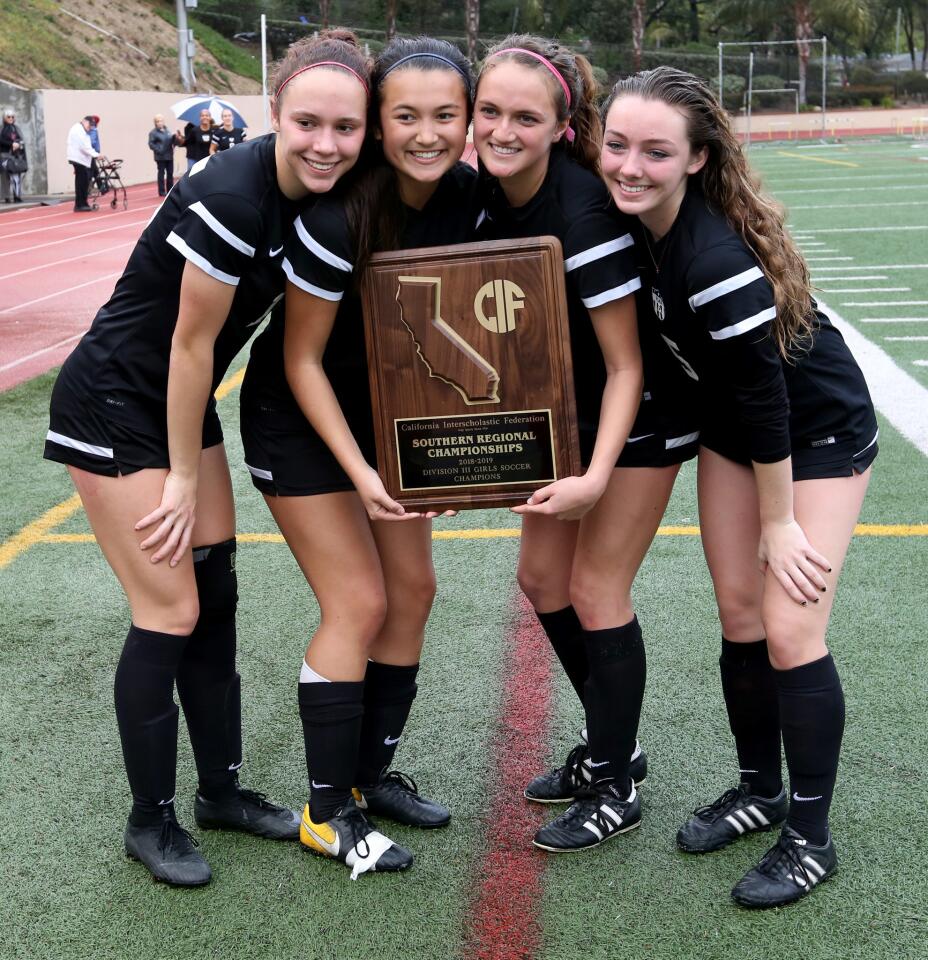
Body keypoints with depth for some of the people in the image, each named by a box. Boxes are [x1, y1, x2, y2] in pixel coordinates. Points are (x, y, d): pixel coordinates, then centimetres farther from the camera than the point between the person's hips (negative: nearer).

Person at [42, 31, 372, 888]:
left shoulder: (320, 197, -5)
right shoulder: (230, 200, -29)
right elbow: (190, 345, -21)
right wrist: (183, 480, -11)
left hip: (182, 404, 8)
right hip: (113, 407, -8)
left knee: (217, 600, 11)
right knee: (170, 613, -4)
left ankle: (222, 792, 26)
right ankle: (152, 821, 13)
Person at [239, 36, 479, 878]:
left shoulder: (469, 195, -12)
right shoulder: (339, 217, -30)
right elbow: (302, 359, -20)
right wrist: (359, 471, -23)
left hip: (388, 405, 6)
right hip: (301, 415, -6)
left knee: (413, 590, 7)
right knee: (358, 603, -8)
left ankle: (373, 774, 24)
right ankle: (328, 812, 8)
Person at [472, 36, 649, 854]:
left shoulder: (582, 212, -30)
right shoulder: (484, 190, -9)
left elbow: (625, 366, -26)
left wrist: (595, 477, -33)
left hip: (627, 416, -8)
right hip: (558, 411, 8)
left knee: (594, 586, -3)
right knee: (542, 578, 12)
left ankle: (616, 790, 15)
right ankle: (613, 746, 31)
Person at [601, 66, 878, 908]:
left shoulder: (718, 257, -35)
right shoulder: (624, 221, -13)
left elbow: (766, 398, -27)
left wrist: (779, 524, -17)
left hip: (819, 433, -7)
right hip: (731, 427, 7)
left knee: (790, 632, -8)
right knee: (739, 616, 10)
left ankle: (810, 838, 9)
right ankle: (760, 789, 28)